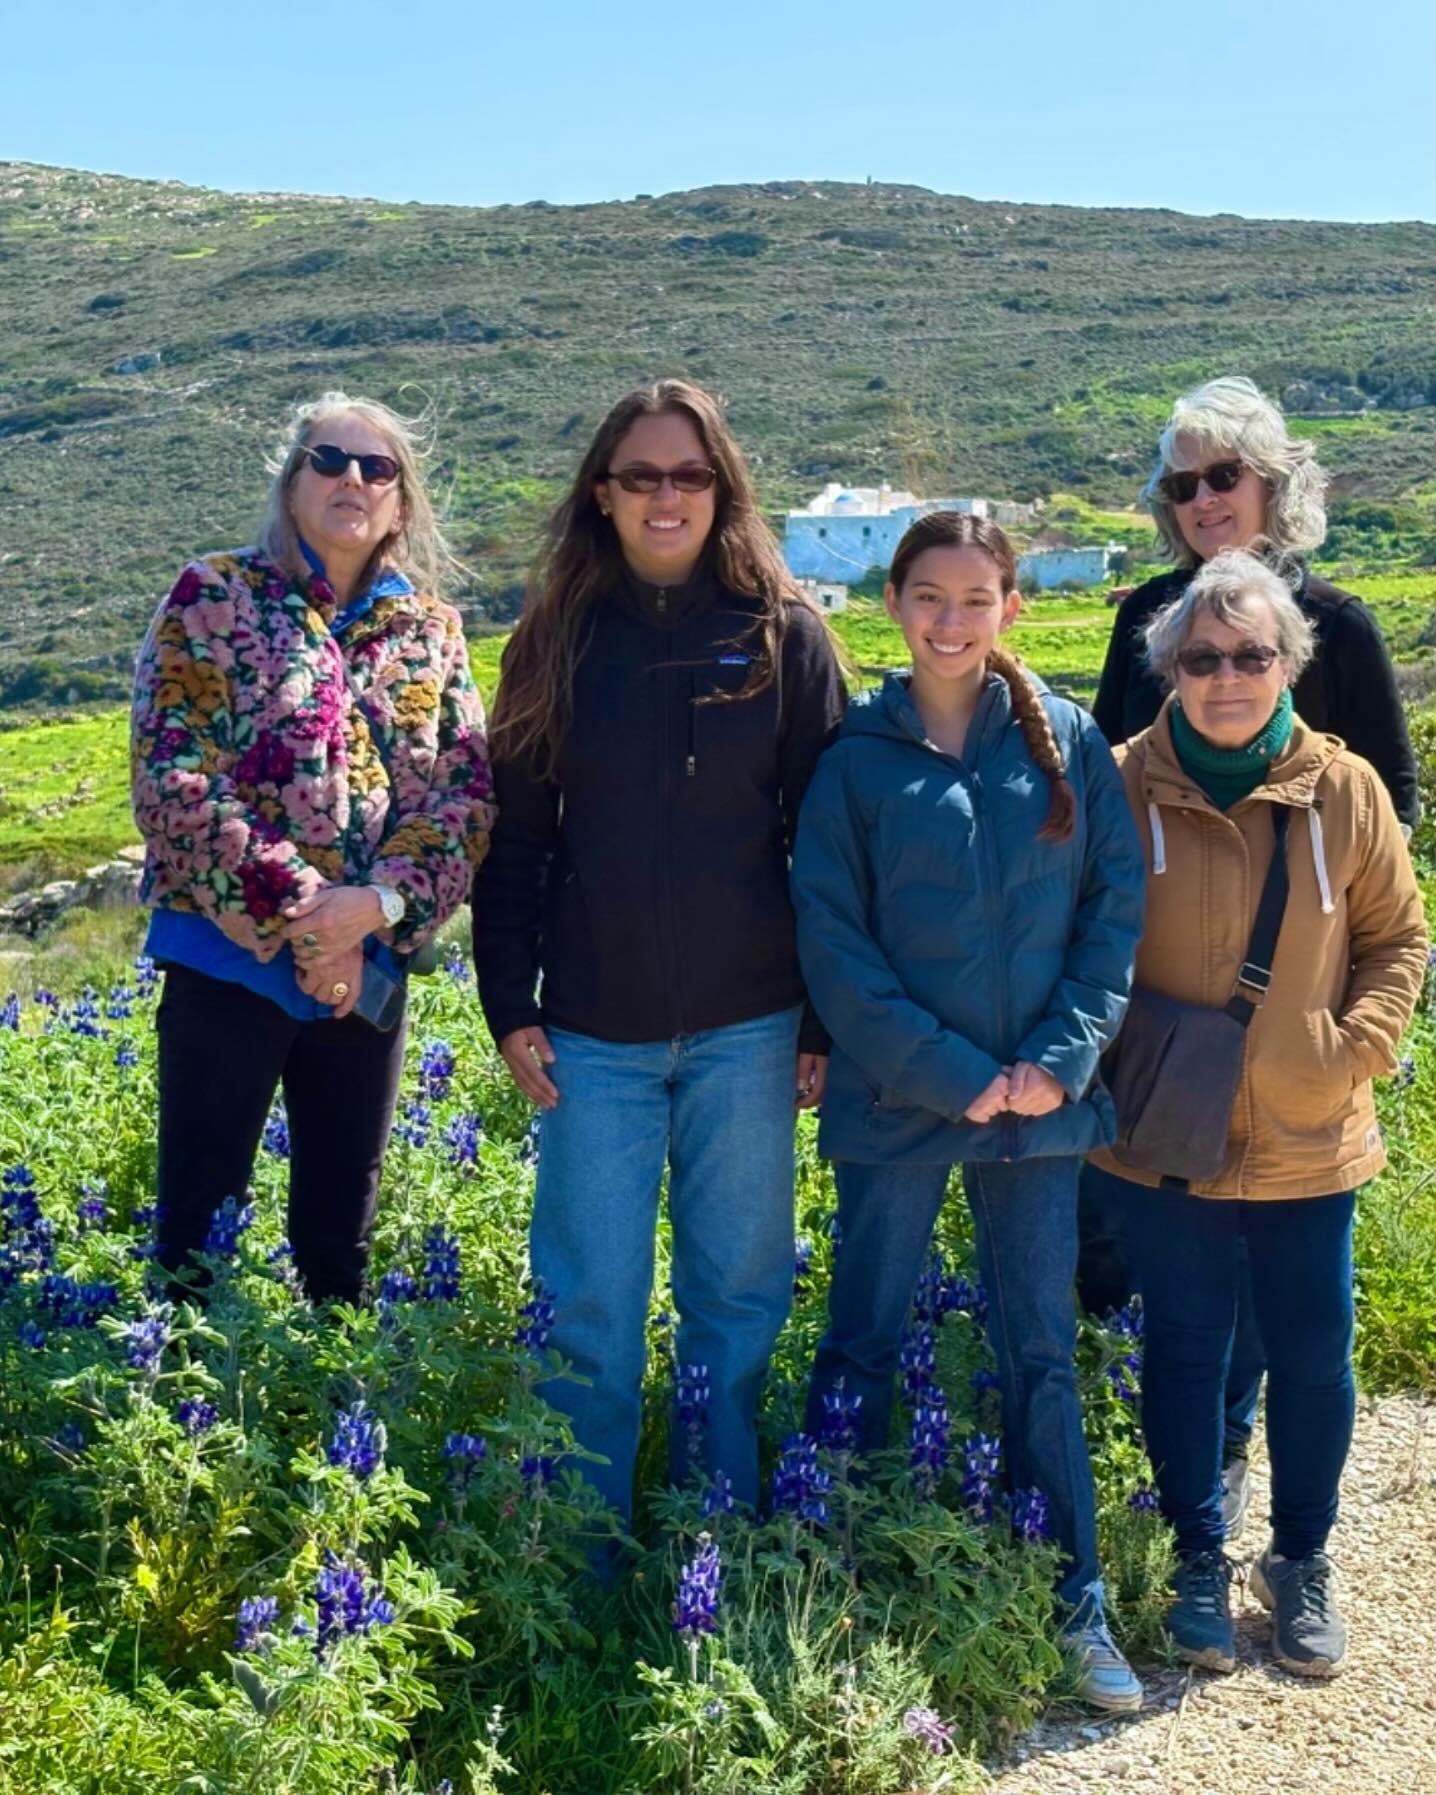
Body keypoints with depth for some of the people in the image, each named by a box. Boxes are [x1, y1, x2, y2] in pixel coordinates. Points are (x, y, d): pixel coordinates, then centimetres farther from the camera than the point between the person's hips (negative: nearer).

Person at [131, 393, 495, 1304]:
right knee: (201, 1226, 4)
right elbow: (171, 780, -11)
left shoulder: (432, 627, 8)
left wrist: (377, 904, -15)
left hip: (369, 966, 4)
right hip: (228, 953, -3)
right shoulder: (214, 596, -3)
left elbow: (468, 791, 1)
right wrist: (294, 911, -17)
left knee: (341, 1232, 14)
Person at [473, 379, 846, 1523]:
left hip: (748, 1029, 0)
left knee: (740, 1292, 10)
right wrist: (510, 1005, 0)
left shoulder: (784, 634, 0)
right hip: (594, 1032, 1)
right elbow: (516, 834, 6)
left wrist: (827, 1019, -1)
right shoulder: (561, 637, 4)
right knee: (591, 1306, 6)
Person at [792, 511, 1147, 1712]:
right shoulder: (857, 754, -3)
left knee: (1042, 1352, 12)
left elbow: (1117, 903, 1)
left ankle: (1074, 1603, 27)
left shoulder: (1066, 739, 1)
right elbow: (832, 940, -6)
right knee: (862, 1347, 9)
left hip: (1038, 1099, 1)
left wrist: (1064, 1056, -9)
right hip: (896, 1102, -1)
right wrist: (950, 1073, -12)